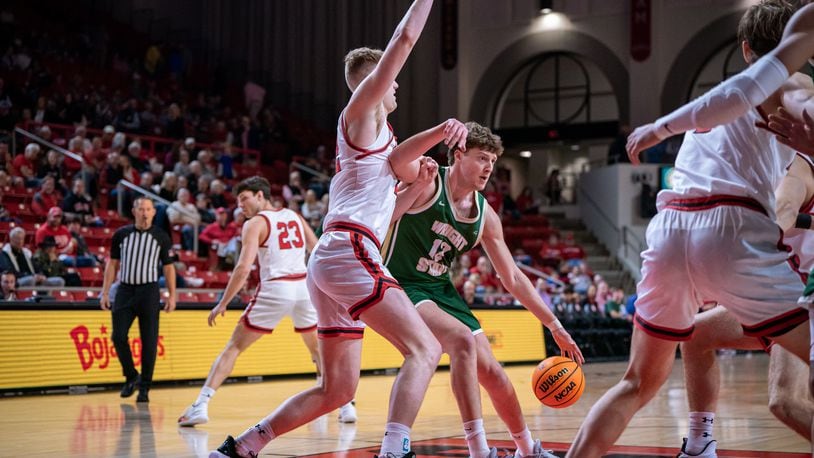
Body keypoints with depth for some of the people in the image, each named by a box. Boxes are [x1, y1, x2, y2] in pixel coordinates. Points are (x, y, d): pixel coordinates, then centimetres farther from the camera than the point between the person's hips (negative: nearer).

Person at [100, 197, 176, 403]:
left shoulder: (161, 237, 2)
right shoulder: (121, 234, 6)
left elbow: (168, 267, 6)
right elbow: (112, 263, 10)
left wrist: (172, 295, -1)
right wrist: (105, 292, 4)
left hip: (149, 291, -2)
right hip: (125, 289, 2)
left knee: (149, 341, -2)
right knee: (118, 336, -5)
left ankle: (144, 387, 7)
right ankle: (131, 376, 17)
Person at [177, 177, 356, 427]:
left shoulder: (255, 224, 1)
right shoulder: (294, 216, 17)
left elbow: (244, 268, -10)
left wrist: (222, 304, -5)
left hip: (275, 289, -4)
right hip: (305, 286, 5)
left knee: (233, 347, 4)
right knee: (318, 349, 24)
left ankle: (201, 405, -5)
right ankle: (346, 405, 19)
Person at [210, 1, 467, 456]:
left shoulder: (376, 128, 27)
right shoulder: (362, 107, 3)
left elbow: (402, 167, 7)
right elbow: (405, 38, -6)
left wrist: (438, 134, -11)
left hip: (330, 259, 9)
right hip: (351, 251, -9)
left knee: (337, 389, 11)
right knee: (425, 349, -17)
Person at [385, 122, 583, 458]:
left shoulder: (485, 216, 4)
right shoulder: (427, 182, -13)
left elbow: (513, 279, 9)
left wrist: (555, 326, 7)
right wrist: (419, 185, -35)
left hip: (441, 290, 7)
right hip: (401, 286, -7)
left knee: (491, 371, 6)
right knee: (463, 341, -30)